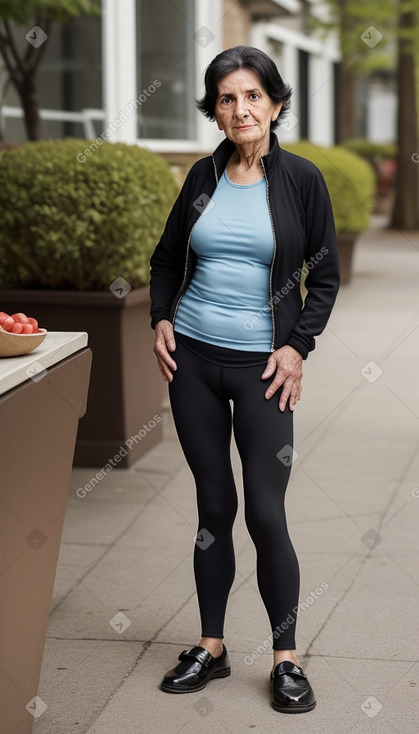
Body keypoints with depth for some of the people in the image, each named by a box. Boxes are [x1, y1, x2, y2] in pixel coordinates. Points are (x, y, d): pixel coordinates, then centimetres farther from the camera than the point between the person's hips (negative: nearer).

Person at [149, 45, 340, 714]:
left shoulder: (300, 178, -2)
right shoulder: (204, 176, 6)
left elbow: (325, 275, 2)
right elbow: (166, 258, 18)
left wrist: (297, 346, -6)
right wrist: (161, 319, 4)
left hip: (263, 365, -3)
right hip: (193, 358, 3)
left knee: (266, 514, -5)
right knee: (214, 507, 10)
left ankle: (286, 659, 11)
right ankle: (211, 647, 22)